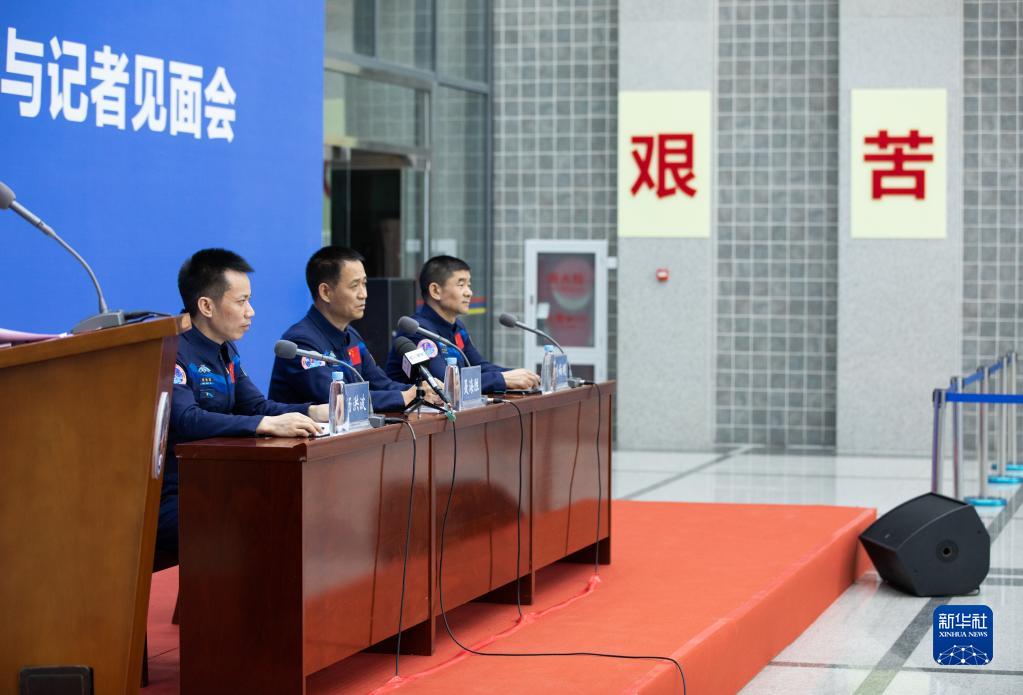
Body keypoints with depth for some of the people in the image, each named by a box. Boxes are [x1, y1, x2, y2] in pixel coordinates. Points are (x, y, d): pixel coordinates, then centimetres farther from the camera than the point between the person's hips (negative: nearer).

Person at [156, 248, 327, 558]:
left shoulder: (226, 351, 16)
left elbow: (257, 406, 13)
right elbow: (187, 421, -29)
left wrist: (313, 412, -5)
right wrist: (268, 425, -35)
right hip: (169, 498, -9)